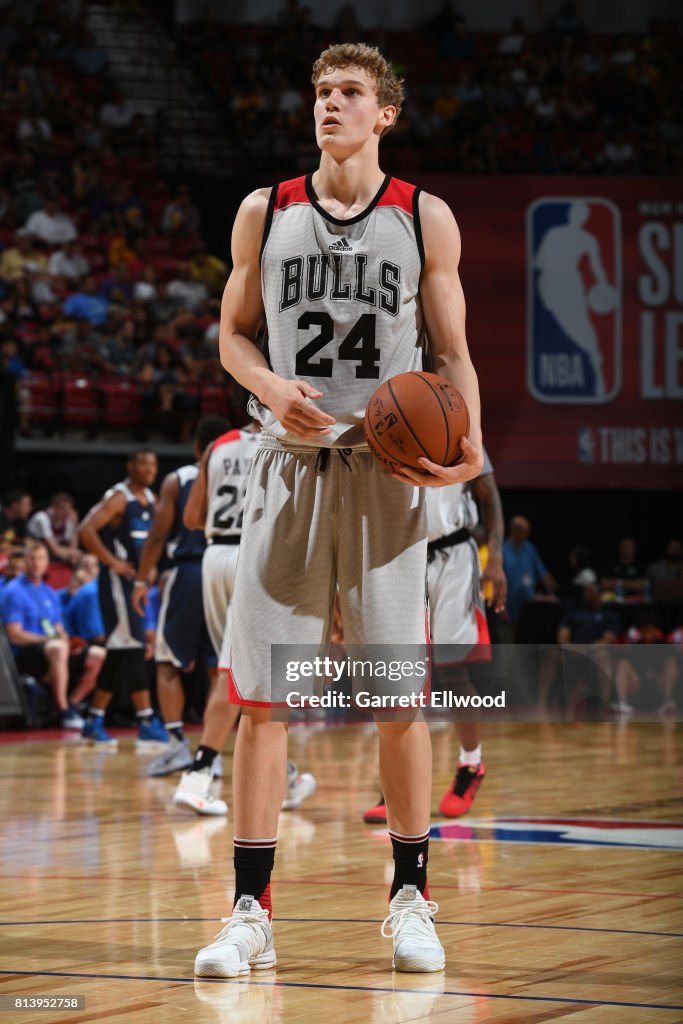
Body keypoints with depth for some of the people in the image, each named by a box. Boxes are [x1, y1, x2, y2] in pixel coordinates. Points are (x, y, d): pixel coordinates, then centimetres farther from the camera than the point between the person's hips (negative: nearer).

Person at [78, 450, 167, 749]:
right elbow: (87, 531, -24)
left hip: (139, 579, 9)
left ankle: (95, 720, 19)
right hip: (119, 579, -9)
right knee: (133, 649, -12)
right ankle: (147, 724, -15)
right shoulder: (118, 498, -12)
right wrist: (113, 562, -22)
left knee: (119, 654, 12)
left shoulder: (150, 499, 13)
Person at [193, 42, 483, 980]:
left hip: (387, 473, -1)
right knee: (259, 694, -3)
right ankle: (252, 911, 2)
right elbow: (233, 333, 12)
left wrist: (468, 443, -12)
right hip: (290, 466, 1)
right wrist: (272, 387, -10)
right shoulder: (265, 214, 7)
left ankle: (411, 899, 15)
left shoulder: (426, 219, 3)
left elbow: (452, 349, 6)